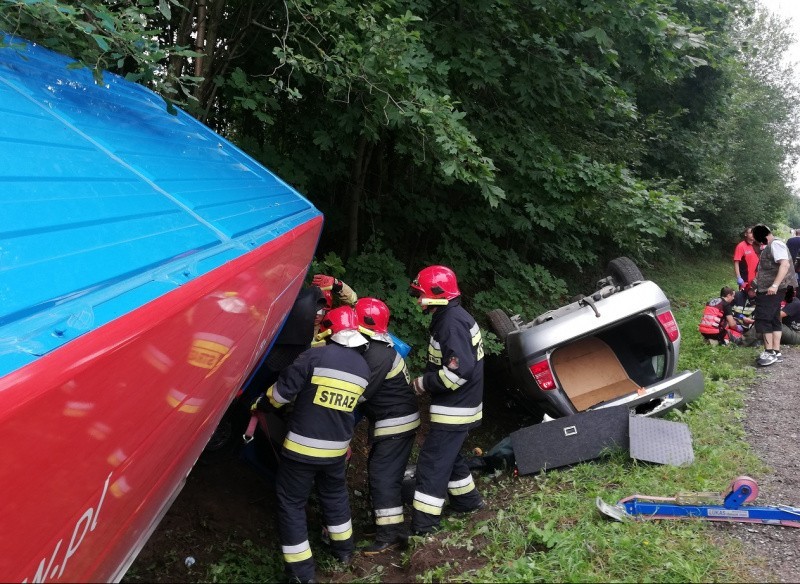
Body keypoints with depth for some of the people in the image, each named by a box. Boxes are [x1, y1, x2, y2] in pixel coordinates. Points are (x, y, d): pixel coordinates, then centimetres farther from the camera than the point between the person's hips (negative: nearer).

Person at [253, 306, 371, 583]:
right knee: (335, 494, 28)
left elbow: (283, 390, -11)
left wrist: (261, 404, 7)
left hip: (302, 446, -5)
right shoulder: (363, 368, 2)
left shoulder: (315, 357, -16)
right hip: (336, 448, 5)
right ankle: (343, 549, 41)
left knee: (291, 502, 9)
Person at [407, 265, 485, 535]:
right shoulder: (452, 317, 10)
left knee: (432, 462, -5)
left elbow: (460, 370, -30)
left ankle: (423, 523, 1)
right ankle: (468, 500, 39)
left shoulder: (452, 323, -23)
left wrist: (422, 383, -19)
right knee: (448, 455, 24)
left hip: (455, 409, -10)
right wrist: (427, 380, 6)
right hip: (457, 405, 10)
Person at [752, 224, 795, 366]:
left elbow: (785, 264, -25)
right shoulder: (770, 246, 19)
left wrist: (775, 285, -33)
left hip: (772, 289, -11)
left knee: (763, 318, -12)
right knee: (774, 320, 9)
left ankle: (769, 352, -11)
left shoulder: (776, 244, -13)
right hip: (769, 289, 11)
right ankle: (776, 352, 11)